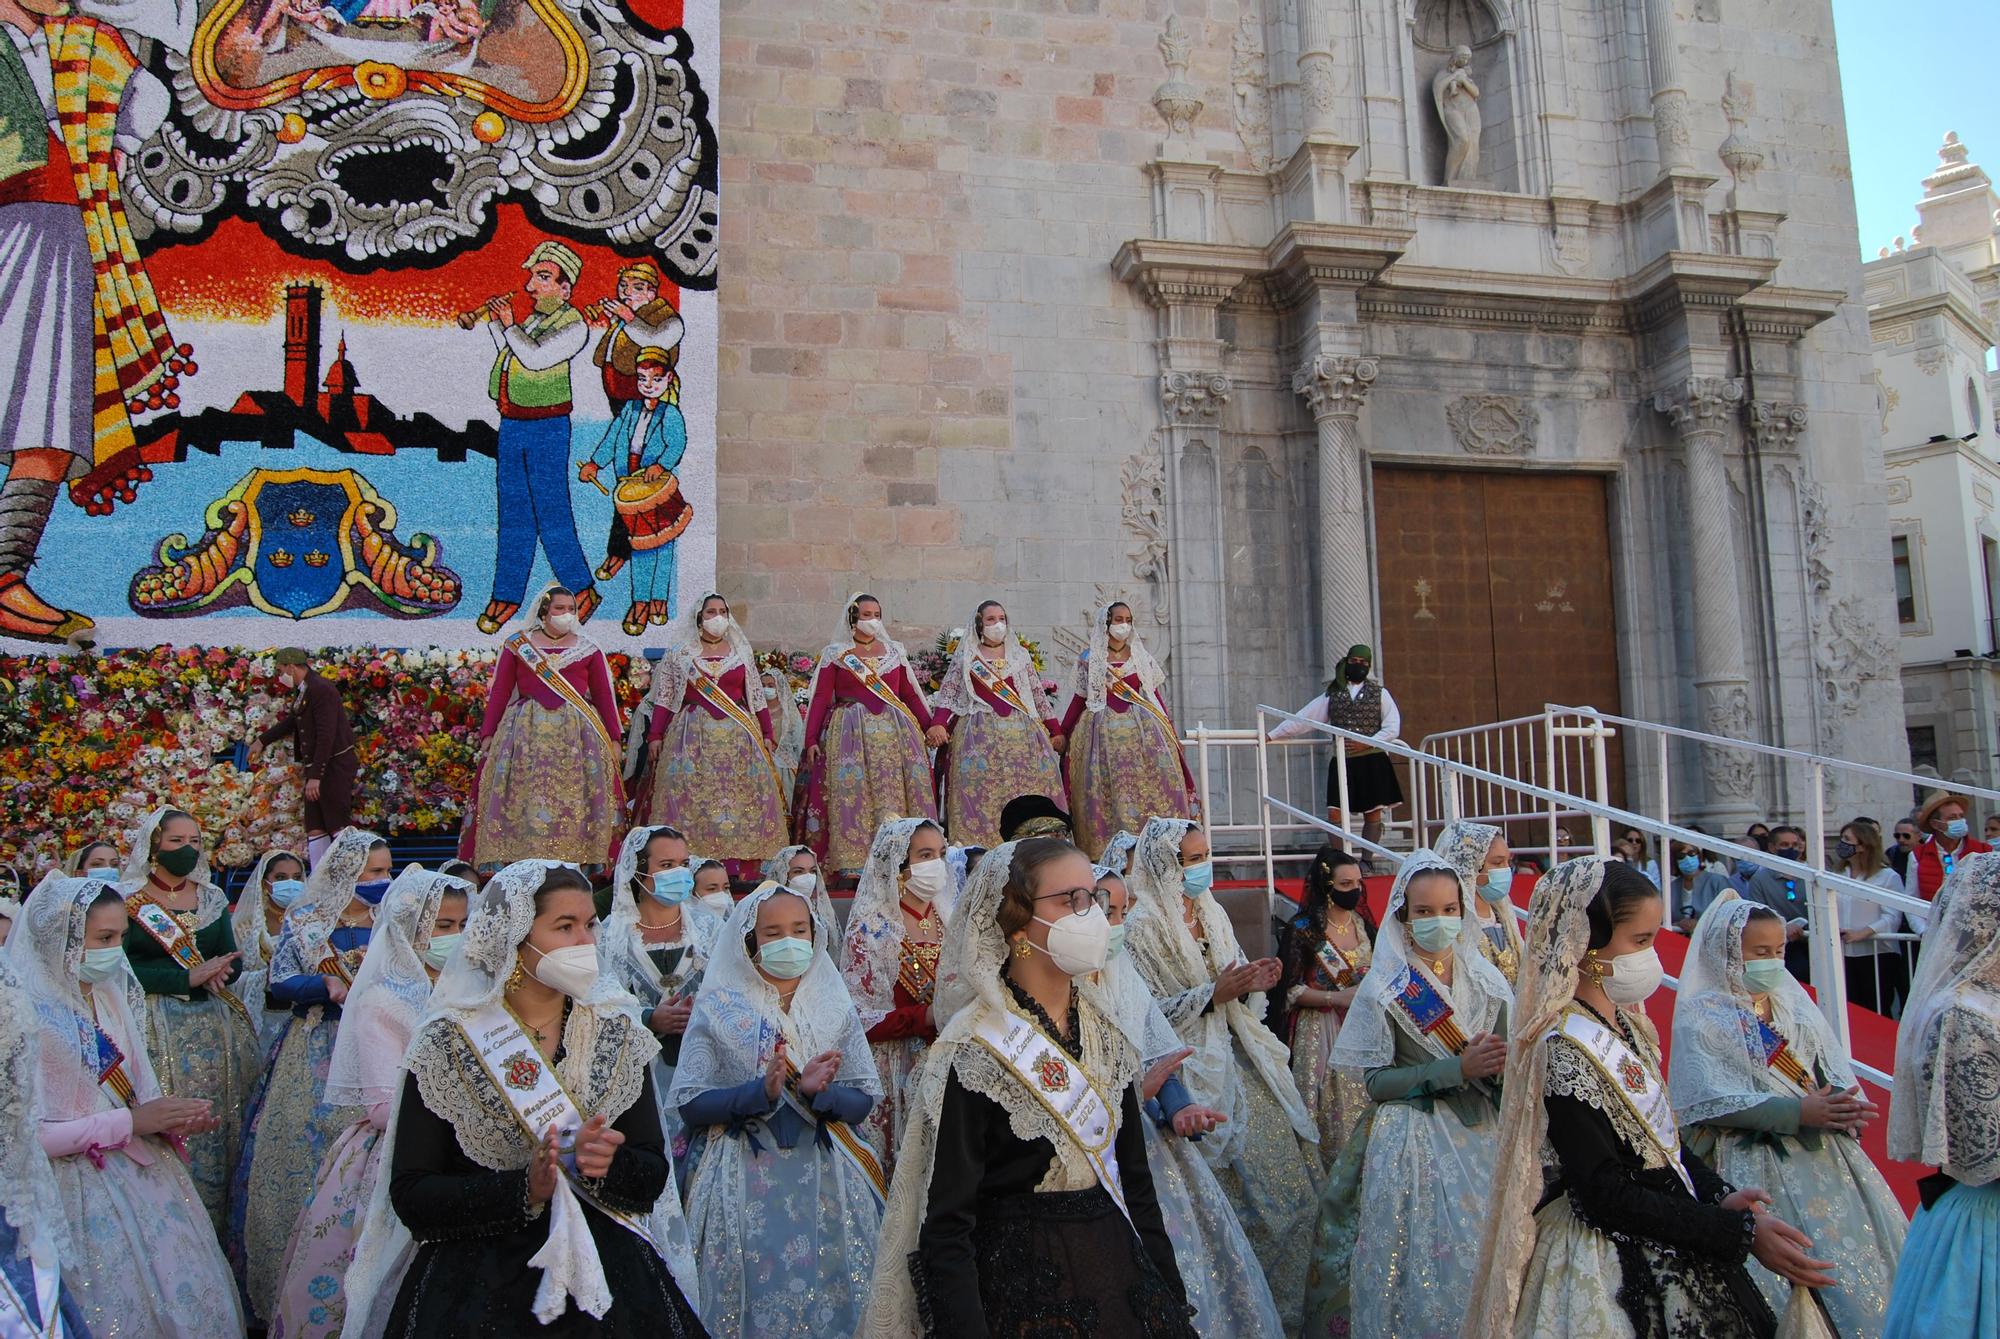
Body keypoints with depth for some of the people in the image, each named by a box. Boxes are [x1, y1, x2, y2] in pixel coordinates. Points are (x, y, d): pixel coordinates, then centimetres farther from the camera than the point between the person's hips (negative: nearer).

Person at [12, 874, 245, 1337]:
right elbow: (28, 1133, -18)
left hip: (144, 1169, 6)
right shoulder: (27, 1015, -18)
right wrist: (130, 1122, -17)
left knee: (191, 1292, 7)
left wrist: (172, 1117, -9)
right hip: (81, 1189, -6)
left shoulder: (111, 996, 4)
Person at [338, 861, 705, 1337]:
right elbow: (410, 1197, -8)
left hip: (607, 1276, 2)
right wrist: (522, 1188, -21)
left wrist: (606, 1165, -19)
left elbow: (652, 1178, 1)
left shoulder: (617, 1034, 2)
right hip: (475, 1283, -2)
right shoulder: (447, 1044, -5)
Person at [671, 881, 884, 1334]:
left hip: (828, 1188, 2)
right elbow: (689, 1103, -7)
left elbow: (863, 1100, 0)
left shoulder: (835, 1007, 5)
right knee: (757, 1300, 3)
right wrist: (761, 1092, -20)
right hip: (746, 1189, -2)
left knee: (830, 1306, 6)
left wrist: (814, 1093, -19)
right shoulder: (717, 1008, 0)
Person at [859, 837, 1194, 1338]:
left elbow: (1135, 1180, 9)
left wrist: (1173, 1298, 7)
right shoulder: (973, 1054, -19)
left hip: (1120, 1272, 6)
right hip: (1021, 1288, -6)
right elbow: (945, 1226, -18)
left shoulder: (1105, 1031, 2)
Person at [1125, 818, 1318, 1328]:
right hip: (1195, 1069, -7)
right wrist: (1213, 994, -21)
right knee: (1236, 1191, -4)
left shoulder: (1213, 914, 9)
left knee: (1290, 1179, 8)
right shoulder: (1144, 927, -11)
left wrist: (1254, 984, -6)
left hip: (1239, 1056, 7)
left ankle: (1281, 1303, 24)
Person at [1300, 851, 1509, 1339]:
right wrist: (1458, 1068, -18)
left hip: (1479, 1131, 4)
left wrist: (1497, 1064, -12)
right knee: (1423, 1257, 0)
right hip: (1413, 1139, -4)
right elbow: (1376, 1080, -11)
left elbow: (1501, 1060, 12)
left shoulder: (1485, 978, 4)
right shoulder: (1385, 988, -8)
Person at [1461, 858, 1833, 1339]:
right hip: (1617, 1272, -8)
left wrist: (1719, 1195, -4)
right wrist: (1742, 1231, -20)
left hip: (1667, 1249, 8)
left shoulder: (1621, 1019, 5)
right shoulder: (1566, 1049, -23)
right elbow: (1607, 1196, -22)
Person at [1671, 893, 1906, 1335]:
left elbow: (1837, 1072, 8)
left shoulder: (1794, 1004, 11)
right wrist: (1796, 1112, -20)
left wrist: (1843, 1106, -14)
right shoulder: (1700, 1016, -6)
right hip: (1753, 1169, -5)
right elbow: (1708, 1099, -15)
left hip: (1823, 1153, 5)